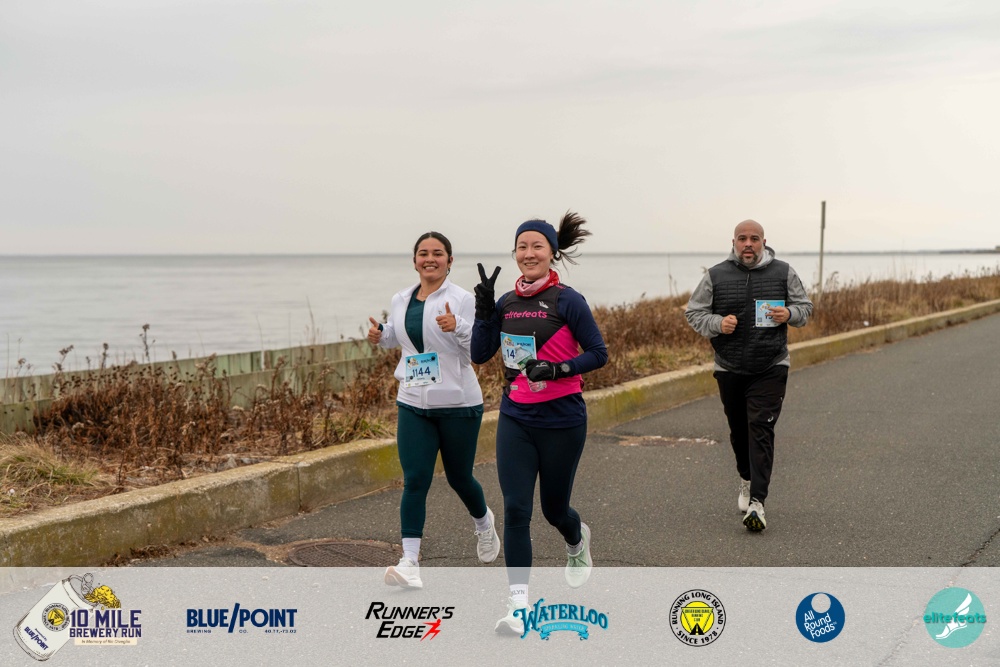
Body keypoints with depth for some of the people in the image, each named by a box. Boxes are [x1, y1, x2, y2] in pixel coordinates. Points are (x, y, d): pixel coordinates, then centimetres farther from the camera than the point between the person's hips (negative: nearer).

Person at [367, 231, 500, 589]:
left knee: (459, 478, 11)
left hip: (458, 403, -3)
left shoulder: (461, 299, -8)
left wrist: (458, 327, -30)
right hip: (413, 403, 3)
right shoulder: (401, 300, 6)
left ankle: (483, 522, 44)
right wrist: (380, 334, 3)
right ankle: (410, 562, -8)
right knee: (415, 480, -7)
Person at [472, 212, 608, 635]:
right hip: (515, 419, 4)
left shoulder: (567, 301, -9)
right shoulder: (506, 303, 5)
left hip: (562, 421, -3)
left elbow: (598, 354, -9)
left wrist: (556, 370, -22)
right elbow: (480, 355, 5)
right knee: (515, 509, -5)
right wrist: (483, 308, -5)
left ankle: (578, 541, 50)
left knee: (553, 507, 13)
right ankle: (519, 606, -1)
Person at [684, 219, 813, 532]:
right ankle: (747, 479, 40)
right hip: (729, 368, 2)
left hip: (771, 368, -2)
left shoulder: (783, 272, 1)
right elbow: (693, 312, 4)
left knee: (761, 429, -12)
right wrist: (717, 323, -15)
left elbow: (805, 307, 10)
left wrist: (789, 314, -13)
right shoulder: (716, 275, 0)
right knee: (738, 430, 14)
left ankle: (757, 501, -16)